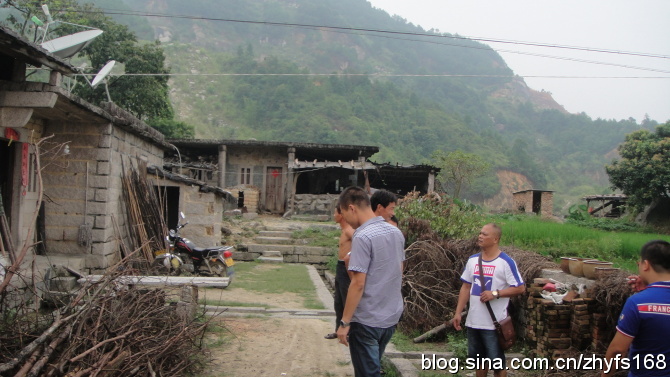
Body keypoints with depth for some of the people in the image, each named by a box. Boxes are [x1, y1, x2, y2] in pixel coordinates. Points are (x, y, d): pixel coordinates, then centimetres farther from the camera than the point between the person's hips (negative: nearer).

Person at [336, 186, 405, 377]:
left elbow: (358, 283, -21)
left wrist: (345, 322, -15)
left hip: (367, 321, -8)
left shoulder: (363, 236, -19)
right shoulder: (396, 232, 5)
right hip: (392, 317, 8)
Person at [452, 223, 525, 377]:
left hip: (494, 323, -6)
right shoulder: (473, 260, 7)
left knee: (497, 362, 5)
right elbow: (466, 287, 11)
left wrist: (495, 293, -21)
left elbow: (519, 288, -11)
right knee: (479, 359, 19)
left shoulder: (506, 262, -11)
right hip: (473, 322, 6)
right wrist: (458, 312, 7)